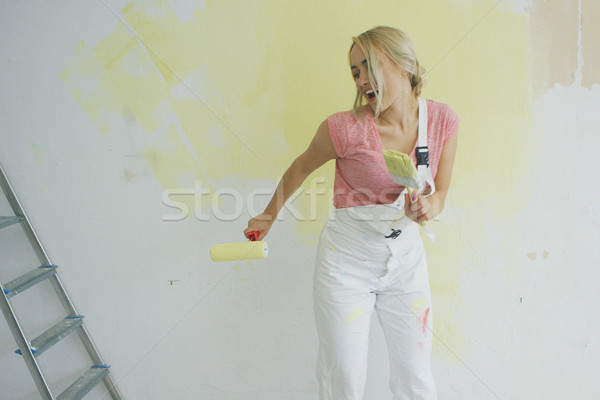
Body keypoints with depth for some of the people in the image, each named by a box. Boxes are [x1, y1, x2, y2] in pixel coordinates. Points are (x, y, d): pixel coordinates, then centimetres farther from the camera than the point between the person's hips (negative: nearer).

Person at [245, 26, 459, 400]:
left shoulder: (442, 120, -7)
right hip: (347, 261, -3)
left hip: (407, 259, 3)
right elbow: (302, 167, 2)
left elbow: (440, 192, 4)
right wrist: (270, 215, 14)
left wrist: (428, 207, -20)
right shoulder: (346, 128, -17)